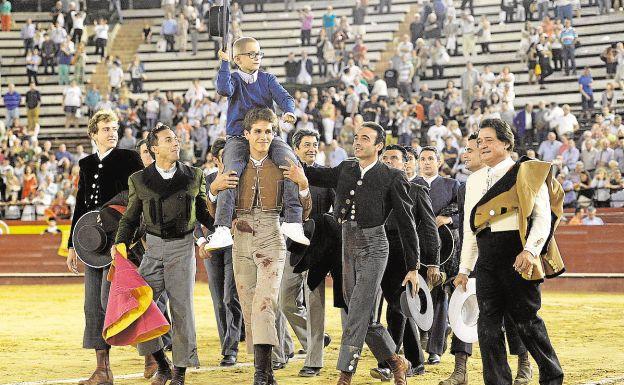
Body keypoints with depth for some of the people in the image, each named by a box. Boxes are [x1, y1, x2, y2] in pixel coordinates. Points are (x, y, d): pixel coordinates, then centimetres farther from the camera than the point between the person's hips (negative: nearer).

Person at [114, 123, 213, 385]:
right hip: (153, 249, 1)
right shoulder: (139, 180, 4)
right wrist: (120, 243, -6)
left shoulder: (194, 176, 5)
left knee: (182, 309, -2)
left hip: (182, 248, -1)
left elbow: (203, 213, 13)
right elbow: (130, 218, 10)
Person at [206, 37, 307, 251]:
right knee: (231, 172, -30)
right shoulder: (234, 78, 7)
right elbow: (224, 89, -16)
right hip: (238, 137, -2)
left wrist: (289, 112, -21)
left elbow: (284, 97, -1)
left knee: (290, 161, -27)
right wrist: (224, 63, -16)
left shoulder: (267, 79, 14)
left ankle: (292, 221, -26)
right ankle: (222, 229, -36)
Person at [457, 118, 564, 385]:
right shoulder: (474, 180, 19)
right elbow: (469, 229, 22)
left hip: (518, 255, -5)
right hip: (486, 258, 5)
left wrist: (530, 251, -19)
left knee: (526, 318, -1)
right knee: (488, 322, 0)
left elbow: (543, 217, -5)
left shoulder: (527, 173, 2)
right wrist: (464, 269, 17)